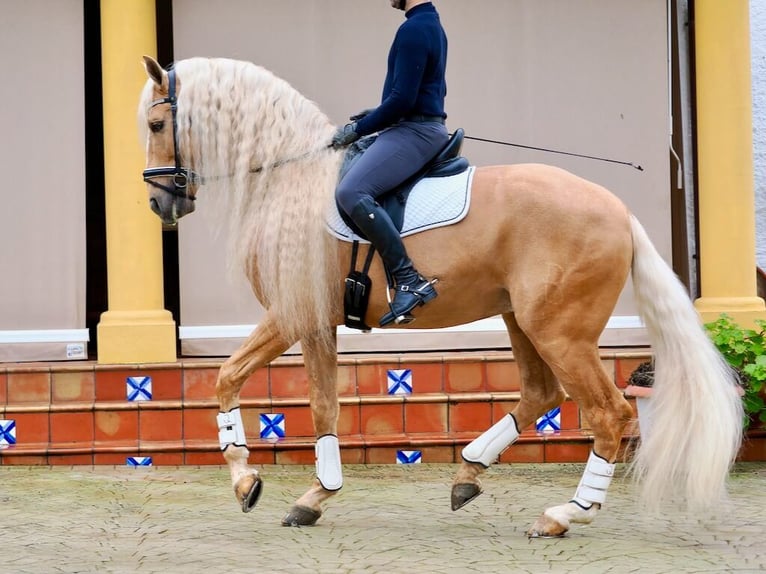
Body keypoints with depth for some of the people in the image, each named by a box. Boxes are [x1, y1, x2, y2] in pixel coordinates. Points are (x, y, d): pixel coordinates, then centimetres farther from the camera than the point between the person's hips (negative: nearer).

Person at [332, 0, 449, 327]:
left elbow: (403, 99, -21)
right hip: (427, 126, 11)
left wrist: (358, 129, -10)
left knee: (352, 192, -27)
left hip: (414, 131, -11)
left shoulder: (413, 30, -17)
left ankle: (410, 281, -30)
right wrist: (375, 116, 19)